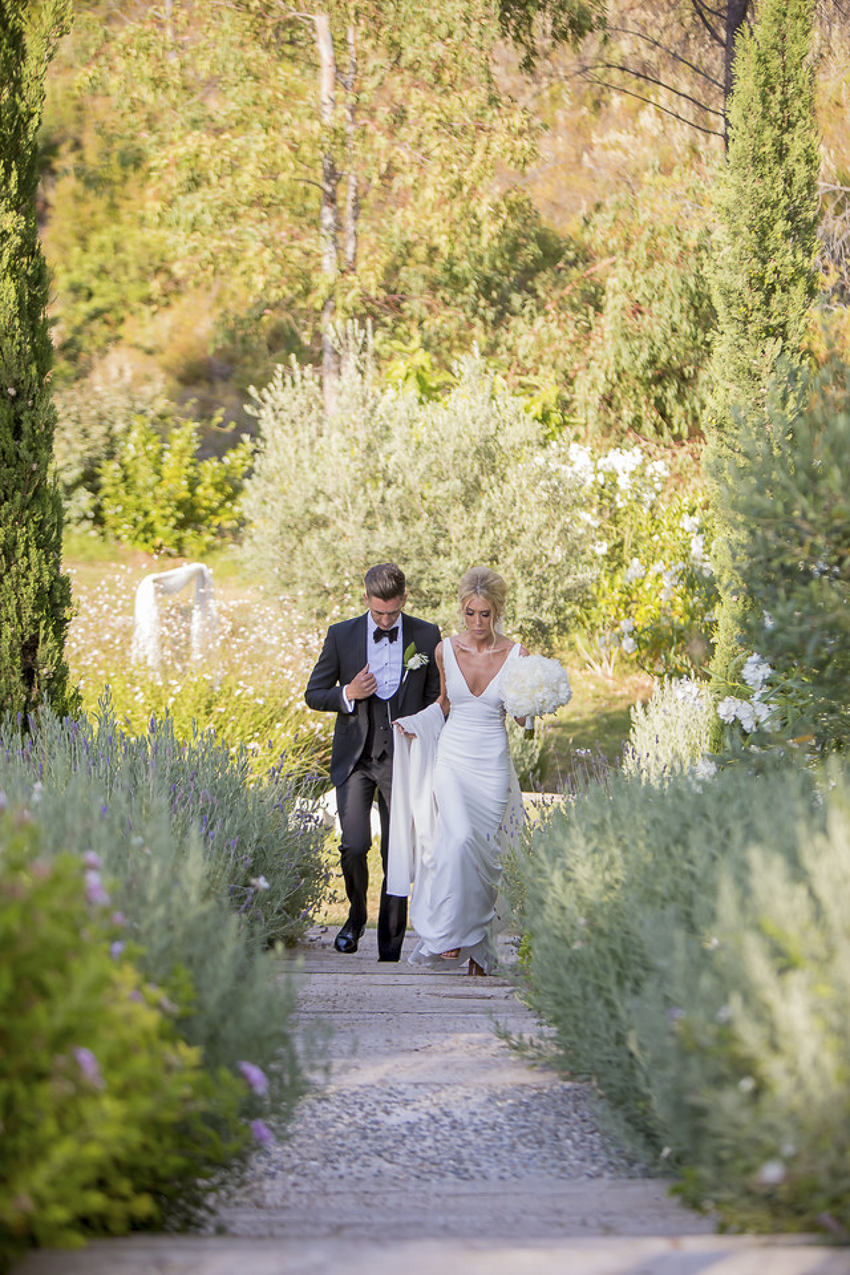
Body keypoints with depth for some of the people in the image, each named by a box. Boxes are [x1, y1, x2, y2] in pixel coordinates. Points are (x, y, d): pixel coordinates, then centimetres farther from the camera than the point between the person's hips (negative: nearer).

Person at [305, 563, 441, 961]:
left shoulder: (427, 637, 0)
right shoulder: (341, 636, 0)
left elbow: (437, 700, 6)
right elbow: (313, 695, 7)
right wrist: (348, 694, -13)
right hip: (355, 759, 0)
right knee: (354, 845, -14)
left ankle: (390, 947, 8)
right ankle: (356, 915, 14)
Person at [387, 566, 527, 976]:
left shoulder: (515, 655, -5)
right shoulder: (446, 650, 1)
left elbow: (523, 715, 3)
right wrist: (413, 724, 1)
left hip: (492, 764, 0)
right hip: (451, 757, 0)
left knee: (484, 853, 2)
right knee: (458, 837, -23)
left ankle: (478, 947, 15)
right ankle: (448, 934, -14)